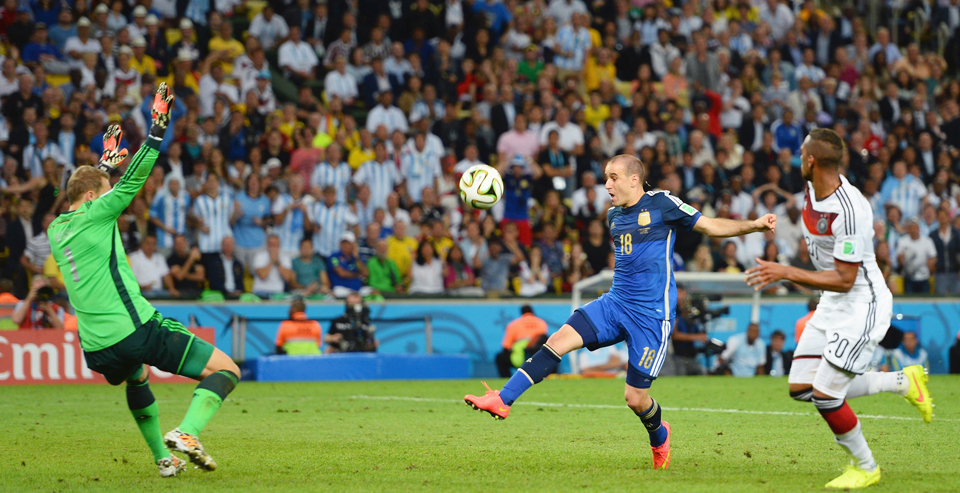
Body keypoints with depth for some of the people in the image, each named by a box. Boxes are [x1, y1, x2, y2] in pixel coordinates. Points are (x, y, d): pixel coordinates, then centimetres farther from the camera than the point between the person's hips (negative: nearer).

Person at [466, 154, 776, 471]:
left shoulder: (661, 204, -7)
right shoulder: (614, 216, 12)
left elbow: (709, 226, -2)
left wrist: (754, 225, -12)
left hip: (652, 315, -6)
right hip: (614, 303, 6)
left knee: (635, 398, -4)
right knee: (557, 341, -14)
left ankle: (659, 436, 29)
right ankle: (503, 400, -13)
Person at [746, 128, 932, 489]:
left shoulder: (850, 210, -28)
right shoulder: (811, 192, 0)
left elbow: (844, 280, -26)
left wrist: (787, 273, -28)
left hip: (862, 304, -10)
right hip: (831, 305, 10)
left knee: (826, 396, -11)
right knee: (802, 389, 7)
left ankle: (865, 467, 14)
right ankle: (903, 382, 20)